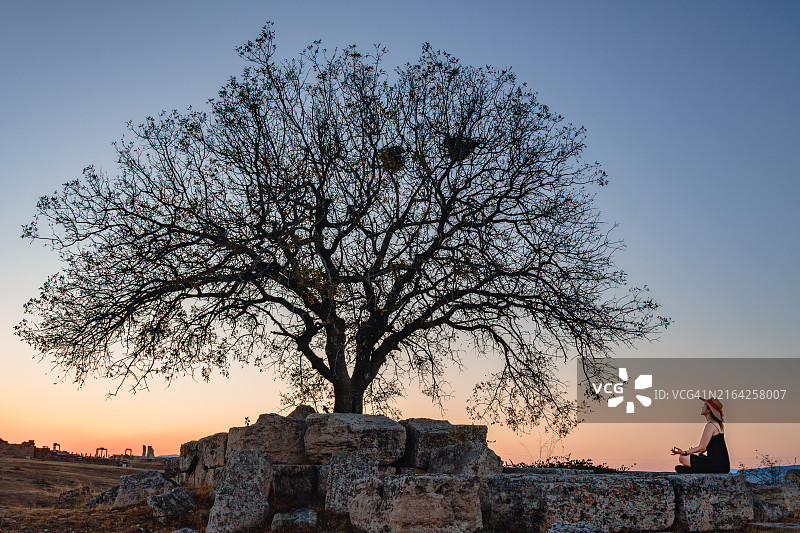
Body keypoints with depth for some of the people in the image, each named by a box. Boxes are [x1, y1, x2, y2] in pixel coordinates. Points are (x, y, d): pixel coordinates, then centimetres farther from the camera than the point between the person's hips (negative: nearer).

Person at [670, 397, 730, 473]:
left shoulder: (710, 425, -14)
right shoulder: (719, 425, 16)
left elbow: (702, 447, -16)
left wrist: (684, 452, -18)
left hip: (717, 464, -10)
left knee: (682, 458, -8)